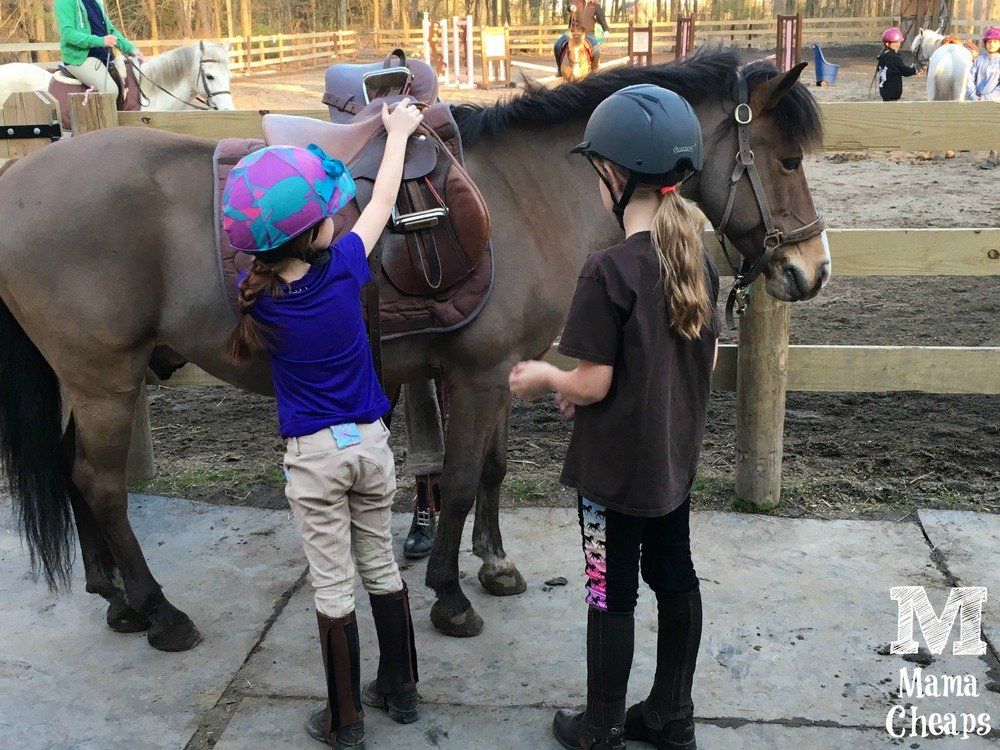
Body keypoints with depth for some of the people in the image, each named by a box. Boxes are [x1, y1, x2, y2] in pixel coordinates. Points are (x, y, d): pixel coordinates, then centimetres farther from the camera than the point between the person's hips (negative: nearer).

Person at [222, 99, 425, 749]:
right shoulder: (344, 268, -13)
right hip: (371, 443, 1)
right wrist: (399, 130, 18)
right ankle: (401, 690, 32)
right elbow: (383, 201, 3)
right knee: (382, 568, 17)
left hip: (313, 454, -1)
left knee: (334, 588, 7)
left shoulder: (257, 294, -12)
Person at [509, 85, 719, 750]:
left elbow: (593, 385, -22)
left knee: (612, 592, 8)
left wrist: (544, 377, 0)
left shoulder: (610, 270, -24)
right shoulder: (697, 258, -1)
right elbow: (708, 356, 8)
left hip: (616, 464, -7)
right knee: (674, 575, 18)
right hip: (678, 453, 7)